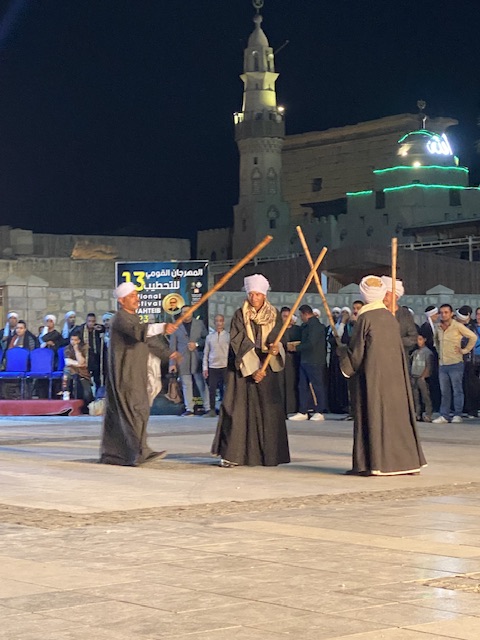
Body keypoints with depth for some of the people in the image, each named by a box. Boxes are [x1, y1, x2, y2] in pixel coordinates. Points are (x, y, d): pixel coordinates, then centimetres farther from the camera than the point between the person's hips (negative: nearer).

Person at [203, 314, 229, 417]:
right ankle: (212, 410, 9)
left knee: (226, 389, -4)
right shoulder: (209, 337, 10)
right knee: (212, 389, 2)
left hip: (225, 366, -2)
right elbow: (206, 353, 12)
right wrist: (205, 368, 6)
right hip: (212, 367, 2)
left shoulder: (228, 336, 3)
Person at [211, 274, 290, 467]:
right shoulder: (239, 315, 0)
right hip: (243, 368, -2)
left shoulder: (273, 315, 7)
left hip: (266, 367, 2)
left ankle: (268, 454, 3)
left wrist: (276, 348, -25)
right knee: (239, 409, -7)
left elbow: (276, 339, 0)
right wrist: (252, 369, -15)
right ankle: (232, 454, -7)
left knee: (267, 409, -2)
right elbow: (239, 343, -7)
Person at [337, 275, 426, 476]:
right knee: (396, 413, 10)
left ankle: (373, 463, -4)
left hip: (372, 375, -6)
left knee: (372, 414, -3)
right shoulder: (390, 317, 8)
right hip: (394, 375, 6)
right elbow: (398, 348, 14)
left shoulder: (365, 318, -11)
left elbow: (356, 351, -9)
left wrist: (342, 351, 11)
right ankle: (407, 459, 12)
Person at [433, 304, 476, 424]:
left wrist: (465, 350, -5)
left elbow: (473, 337, -5)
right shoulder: (438, 328, 11)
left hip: (455, 364, -6)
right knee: (444, 392, 7)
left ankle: (457, 415, 2)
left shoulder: (457, 326, -7)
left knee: (457, 390, -2)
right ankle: (444, 416, 9)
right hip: (442, 364, 6)